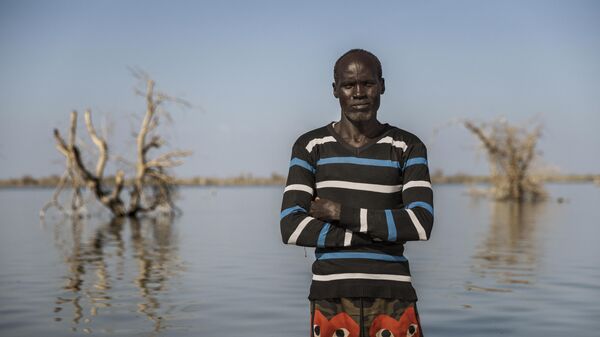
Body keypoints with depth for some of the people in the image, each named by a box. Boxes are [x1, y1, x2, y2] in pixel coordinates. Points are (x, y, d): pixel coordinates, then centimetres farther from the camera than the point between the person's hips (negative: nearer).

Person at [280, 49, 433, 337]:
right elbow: (292, 228, -9)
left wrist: (340, 212, -13)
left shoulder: (408, 147, 4)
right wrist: (380, 233, -13)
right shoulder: (310, 146, 4)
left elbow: (421, 224, -11)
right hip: (333, 300, 0)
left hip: (392, 299, 0)